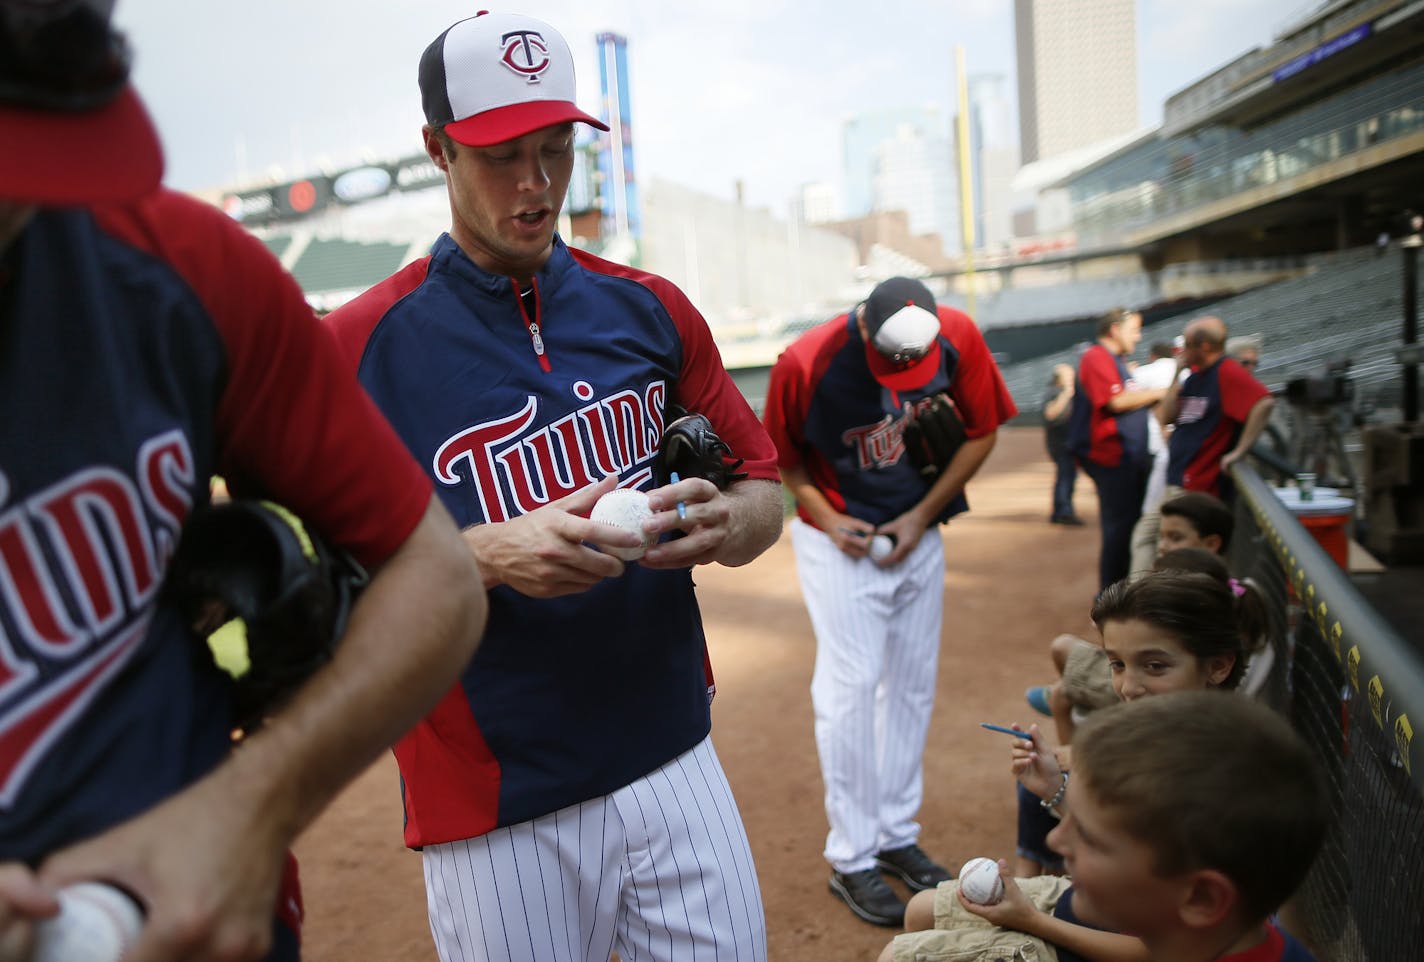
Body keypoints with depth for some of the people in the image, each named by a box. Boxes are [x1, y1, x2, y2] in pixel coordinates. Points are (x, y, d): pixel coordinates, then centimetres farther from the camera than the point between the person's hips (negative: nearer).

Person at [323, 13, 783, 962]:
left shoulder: (651, 308, 5)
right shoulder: (361, 345, -5)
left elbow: (765, 486, 9)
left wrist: (724, 523, -13)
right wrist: (489, 555, -23)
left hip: (678, 765, 4)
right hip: (493, 807, -3)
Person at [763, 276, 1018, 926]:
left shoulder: (958, 336, -14)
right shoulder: (805, 363, -23)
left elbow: (981, 432, -2)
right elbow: (782, 455, -6)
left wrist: (921, 516, -8)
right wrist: (826, 518, -18)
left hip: (917, 533, 4)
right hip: (839, 539, -4)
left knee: (911, 683, 10)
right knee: (852, 688, -6)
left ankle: (898, 836, 25)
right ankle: (851, 860, 7)